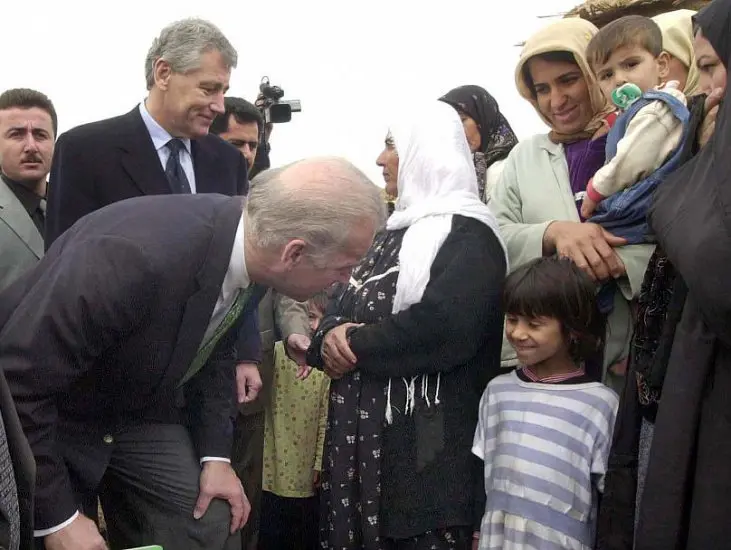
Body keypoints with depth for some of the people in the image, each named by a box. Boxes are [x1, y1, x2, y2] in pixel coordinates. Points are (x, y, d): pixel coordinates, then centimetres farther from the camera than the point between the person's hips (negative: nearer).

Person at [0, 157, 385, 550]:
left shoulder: (247, 249, -14)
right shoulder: (136, 254, -38)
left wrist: (215, 454, -2)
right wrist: (57, 517, -25)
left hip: (138, 411, 6)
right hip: (37, 418, -6)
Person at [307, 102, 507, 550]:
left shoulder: (468, 236, -9)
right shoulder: (397, 229, 18)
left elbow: (443, 328, -25)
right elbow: (345, 305, 15)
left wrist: (355, 345, -13)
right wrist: (332, 335, -9)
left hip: (426, 441, -8)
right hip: (362, 429, 8)